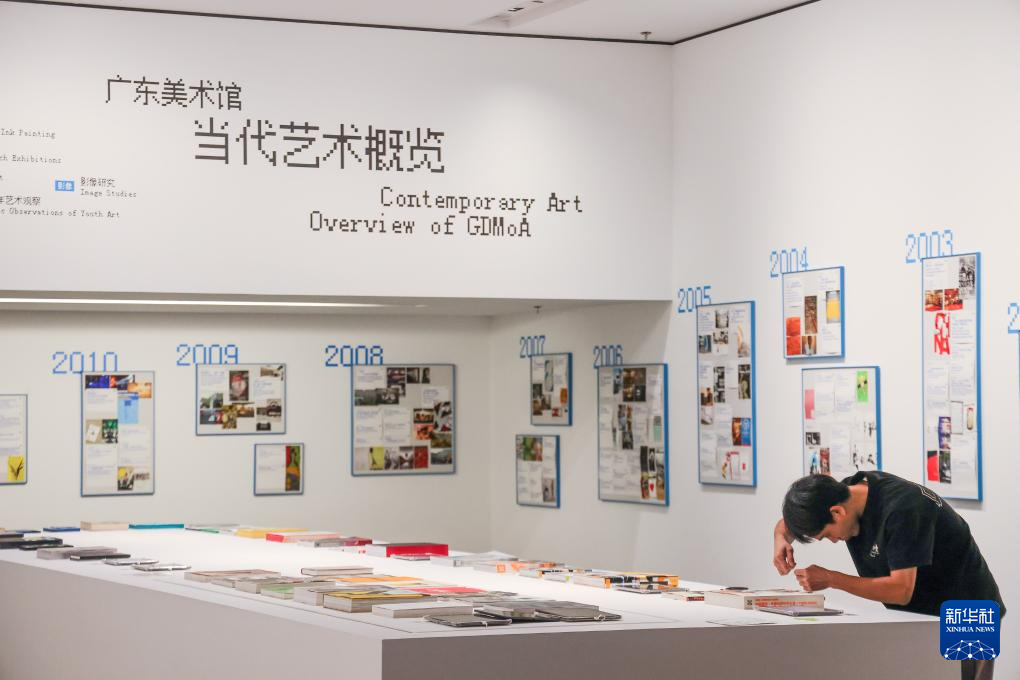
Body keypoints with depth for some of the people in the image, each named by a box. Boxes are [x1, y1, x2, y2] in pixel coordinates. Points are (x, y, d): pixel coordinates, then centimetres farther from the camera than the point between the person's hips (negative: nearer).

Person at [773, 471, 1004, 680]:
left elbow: (901, 591, -32)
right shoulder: (845, 492, -5)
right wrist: (782, 539, -13)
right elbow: (787, 523, 11)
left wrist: (830, 579, -28)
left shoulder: (901, 509, -29)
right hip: (918, 615, 8)